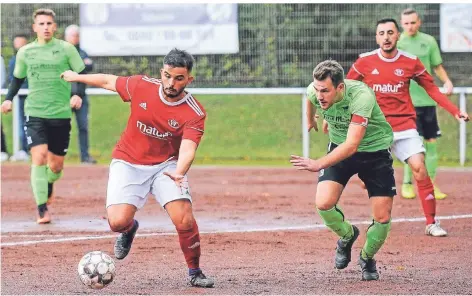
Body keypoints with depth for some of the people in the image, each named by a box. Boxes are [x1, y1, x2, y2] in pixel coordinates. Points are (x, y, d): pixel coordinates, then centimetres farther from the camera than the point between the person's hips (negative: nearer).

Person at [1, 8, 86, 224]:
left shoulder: (66, 49, 0)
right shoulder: (25, 52, 6)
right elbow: (18, 78, 20)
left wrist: (78, 95, -16)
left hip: (61, 115, 0)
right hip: (35, 114, 0)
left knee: (56, 164, 5)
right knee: (39, 156, -18)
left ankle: (47, 185, 42)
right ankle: (42, 209, -16)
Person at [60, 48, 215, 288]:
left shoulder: (195, 113, -17)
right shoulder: (141, 86, -12)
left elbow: (187, 149, -31)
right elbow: (109, 81, 7)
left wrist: (179, 173, -51)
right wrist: (77, 77, 21)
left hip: (166, 165, -1)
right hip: (128, 163, 1)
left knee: (184, 219, -21)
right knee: (118, 221, -17)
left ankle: (195, 273, 4)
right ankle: (129, 228, 23)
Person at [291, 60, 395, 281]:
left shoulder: (361, 96, -37)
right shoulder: (314, 91, -21)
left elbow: (352, 145, -44)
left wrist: (318, 164, -55)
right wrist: (310, 119, 27)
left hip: (375, 150, -3)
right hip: (339, 148, 3)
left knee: (382, 217, -8)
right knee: (324, 204, -19)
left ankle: (367, 258, 23)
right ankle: (347, 235, 14)